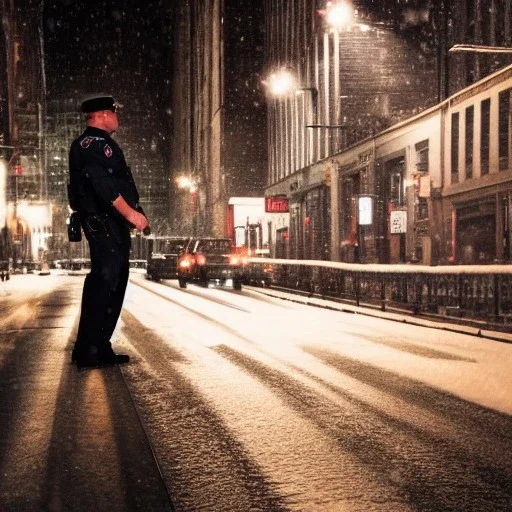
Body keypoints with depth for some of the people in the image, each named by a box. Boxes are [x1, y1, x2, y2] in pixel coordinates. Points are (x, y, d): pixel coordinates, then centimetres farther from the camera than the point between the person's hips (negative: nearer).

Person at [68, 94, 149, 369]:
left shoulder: (101, 143, 24)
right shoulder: (91, 143, -10)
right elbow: (101, 182, -25)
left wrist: (134, 213, 20)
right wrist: (130, 212, -29)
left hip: (114, 225, 11)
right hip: (103, 223, -11)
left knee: (114, 283, 12)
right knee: (104, 280, -12)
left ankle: (100, 349, 17)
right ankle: (88, 352, -10)